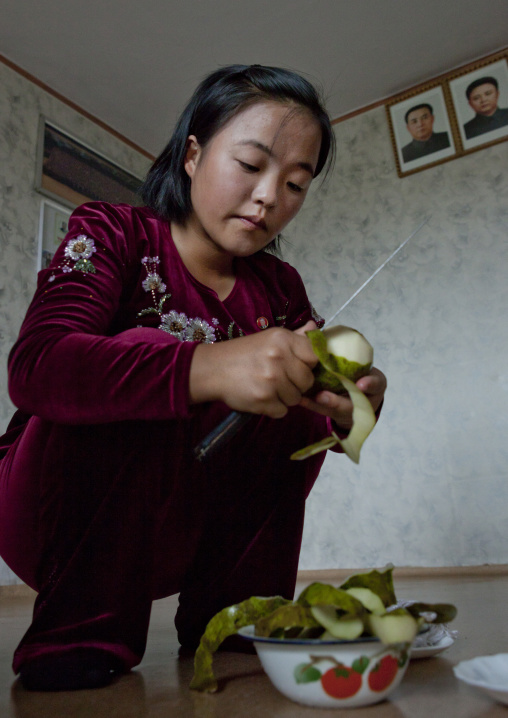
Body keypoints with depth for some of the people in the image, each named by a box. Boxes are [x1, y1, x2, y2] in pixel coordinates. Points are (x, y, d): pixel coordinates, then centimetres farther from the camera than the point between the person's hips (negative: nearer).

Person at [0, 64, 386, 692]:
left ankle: (230, 616, -1)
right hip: (57, 517, -4)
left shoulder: (279, 289, 2)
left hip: (178, 535, 5)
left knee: (295, 410, -13)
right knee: (145, 377, -28)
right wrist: (209, 369, -44)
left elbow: (310, 415, -5)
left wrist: (345, 411, -29)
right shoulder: (112, 234, -11)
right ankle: (85, 627, -16)